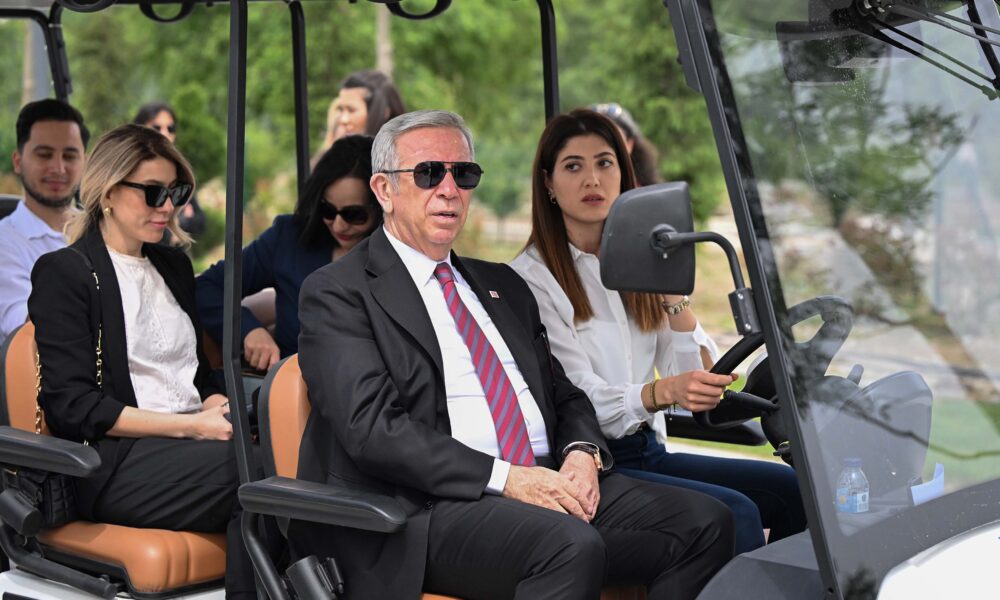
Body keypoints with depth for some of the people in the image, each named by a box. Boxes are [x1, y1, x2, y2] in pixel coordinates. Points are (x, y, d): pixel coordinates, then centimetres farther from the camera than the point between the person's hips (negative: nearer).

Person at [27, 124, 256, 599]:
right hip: (109, 465, -6)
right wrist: (192, 426, -14)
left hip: (184, 446, 6)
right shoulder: (62, 272, 0)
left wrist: (219, 412, -1)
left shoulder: (173, 266, 22)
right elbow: (73, 408, -8)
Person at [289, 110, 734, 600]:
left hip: (548, 485, 7)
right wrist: (503, 477, -19)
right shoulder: (336, 293, 2)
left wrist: (582, 452, 0)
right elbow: (372, 428, -12)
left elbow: (565, 396, 25)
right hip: (431, 507, -7)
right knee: (571, 545, -35)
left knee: (705, 522, -13)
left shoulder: (503, 285, 25)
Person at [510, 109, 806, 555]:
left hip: (649, 452, 7)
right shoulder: (532, 277, -6)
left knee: (792, 488, -12)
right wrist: (664, 392, -33)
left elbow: (697, 377, 9)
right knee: (734, 514, -25)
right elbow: (581, 403, -15)